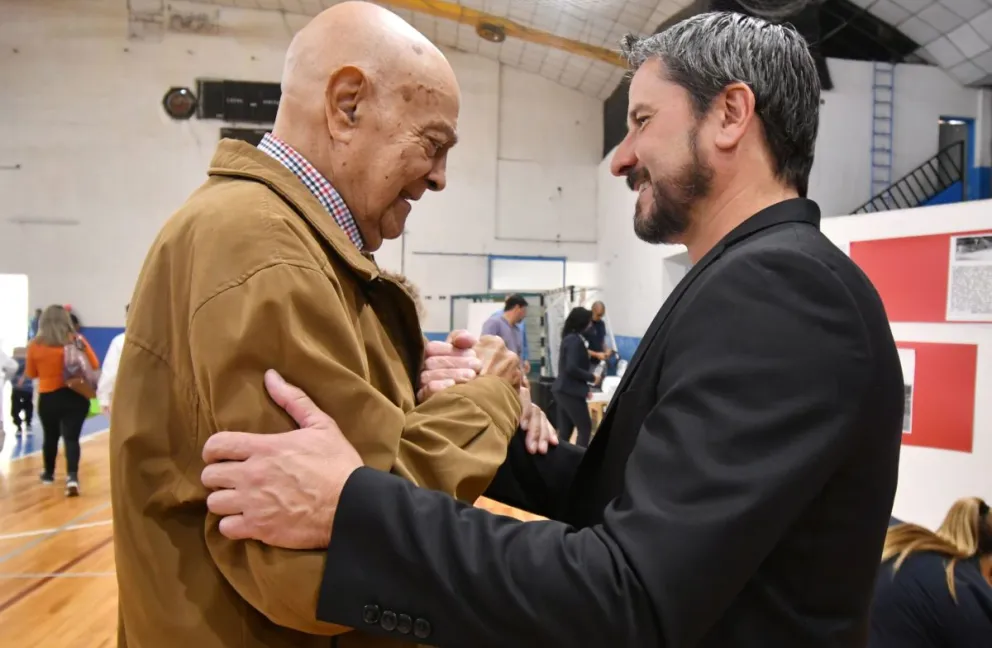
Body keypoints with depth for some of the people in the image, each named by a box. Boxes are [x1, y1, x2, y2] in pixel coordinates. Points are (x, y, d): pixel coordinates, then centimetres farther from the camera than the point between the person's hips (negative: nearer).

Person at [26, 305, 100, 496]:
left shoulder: (35, 345, -4)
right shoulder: (76, 340, -7)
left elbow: (31, 373, 8)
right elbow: (94, 365, 1)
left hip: (48, 398, 1)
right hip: (75, 397, -1)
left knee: (51, 436, 19)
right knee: (71, 437, -3)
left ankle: (49, 474, 36)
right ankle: (72, 477, -18)